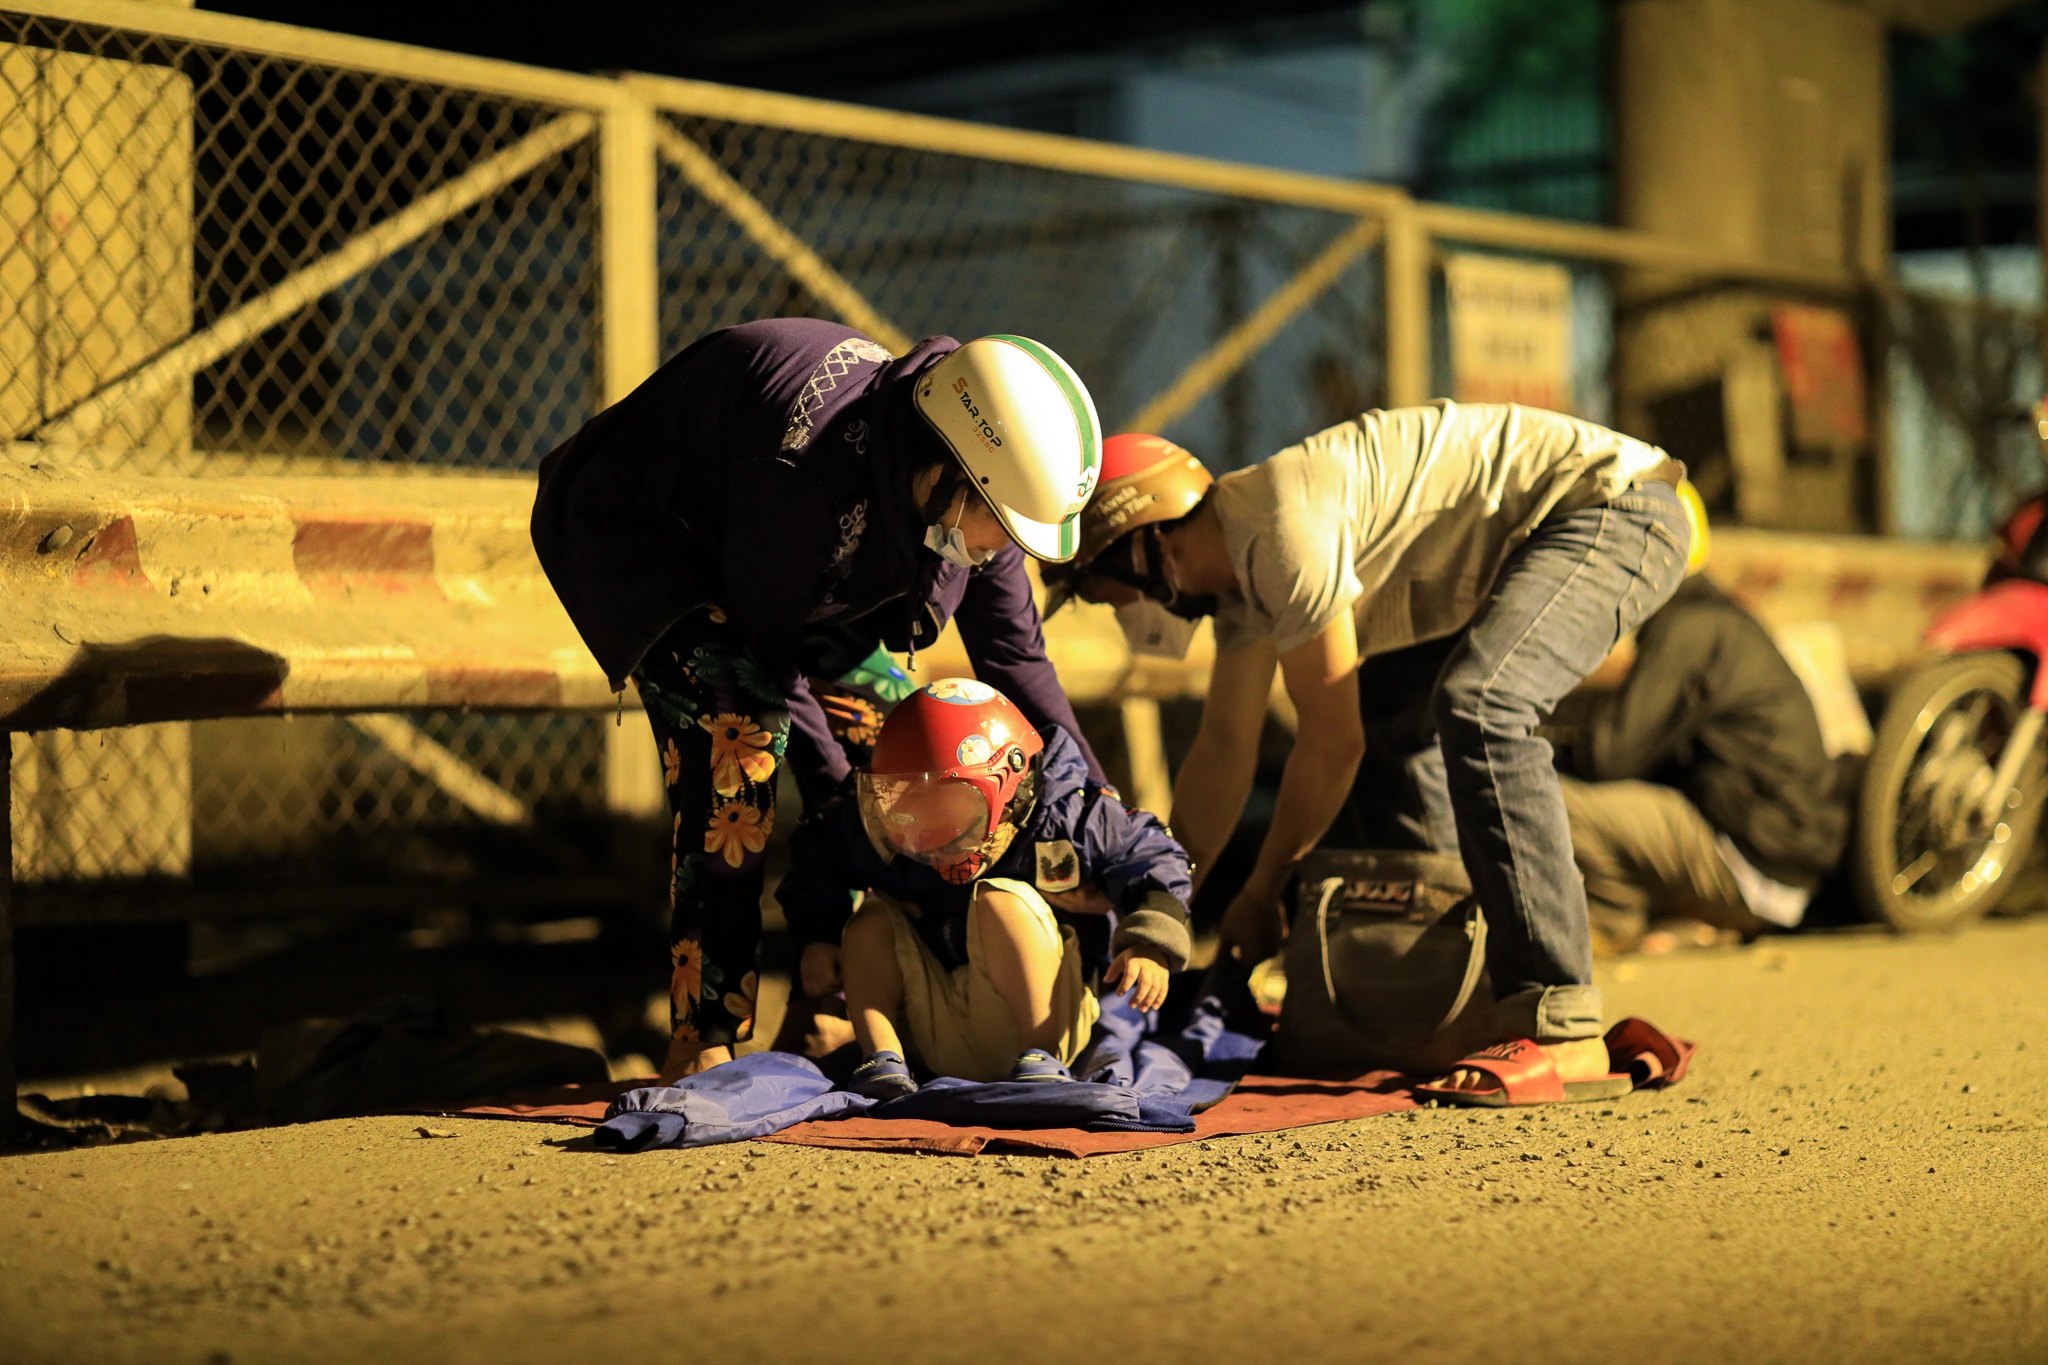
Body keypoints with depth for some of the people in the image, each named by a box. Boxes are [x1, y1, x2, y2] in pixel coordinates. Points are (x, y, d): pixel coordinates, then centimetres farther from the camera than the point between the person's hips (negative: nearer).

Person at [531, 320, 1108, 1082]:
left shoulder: (968, 505, -17)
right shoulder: (809, 466, -40)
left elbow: (1015, 655, -3)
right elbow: (761, 641, -27)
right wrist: (830, 787, -21)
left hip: (734, 544, 8)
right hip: (630, 528, -8)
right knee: (742, 729, -29)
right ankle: (703, 1040, -25)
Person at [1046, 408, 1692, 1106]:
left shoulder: (1283, 530, -22)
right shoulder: (1238, 561, 8)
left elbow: (1331, 745, -17)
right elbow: (1223, 751, 14)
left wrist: (1259, 894, -4)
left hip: (1618, 504, -11)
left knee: (1476, 707, -29)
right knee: (1376, 705, 19)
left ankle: (1561, 1029, -31)